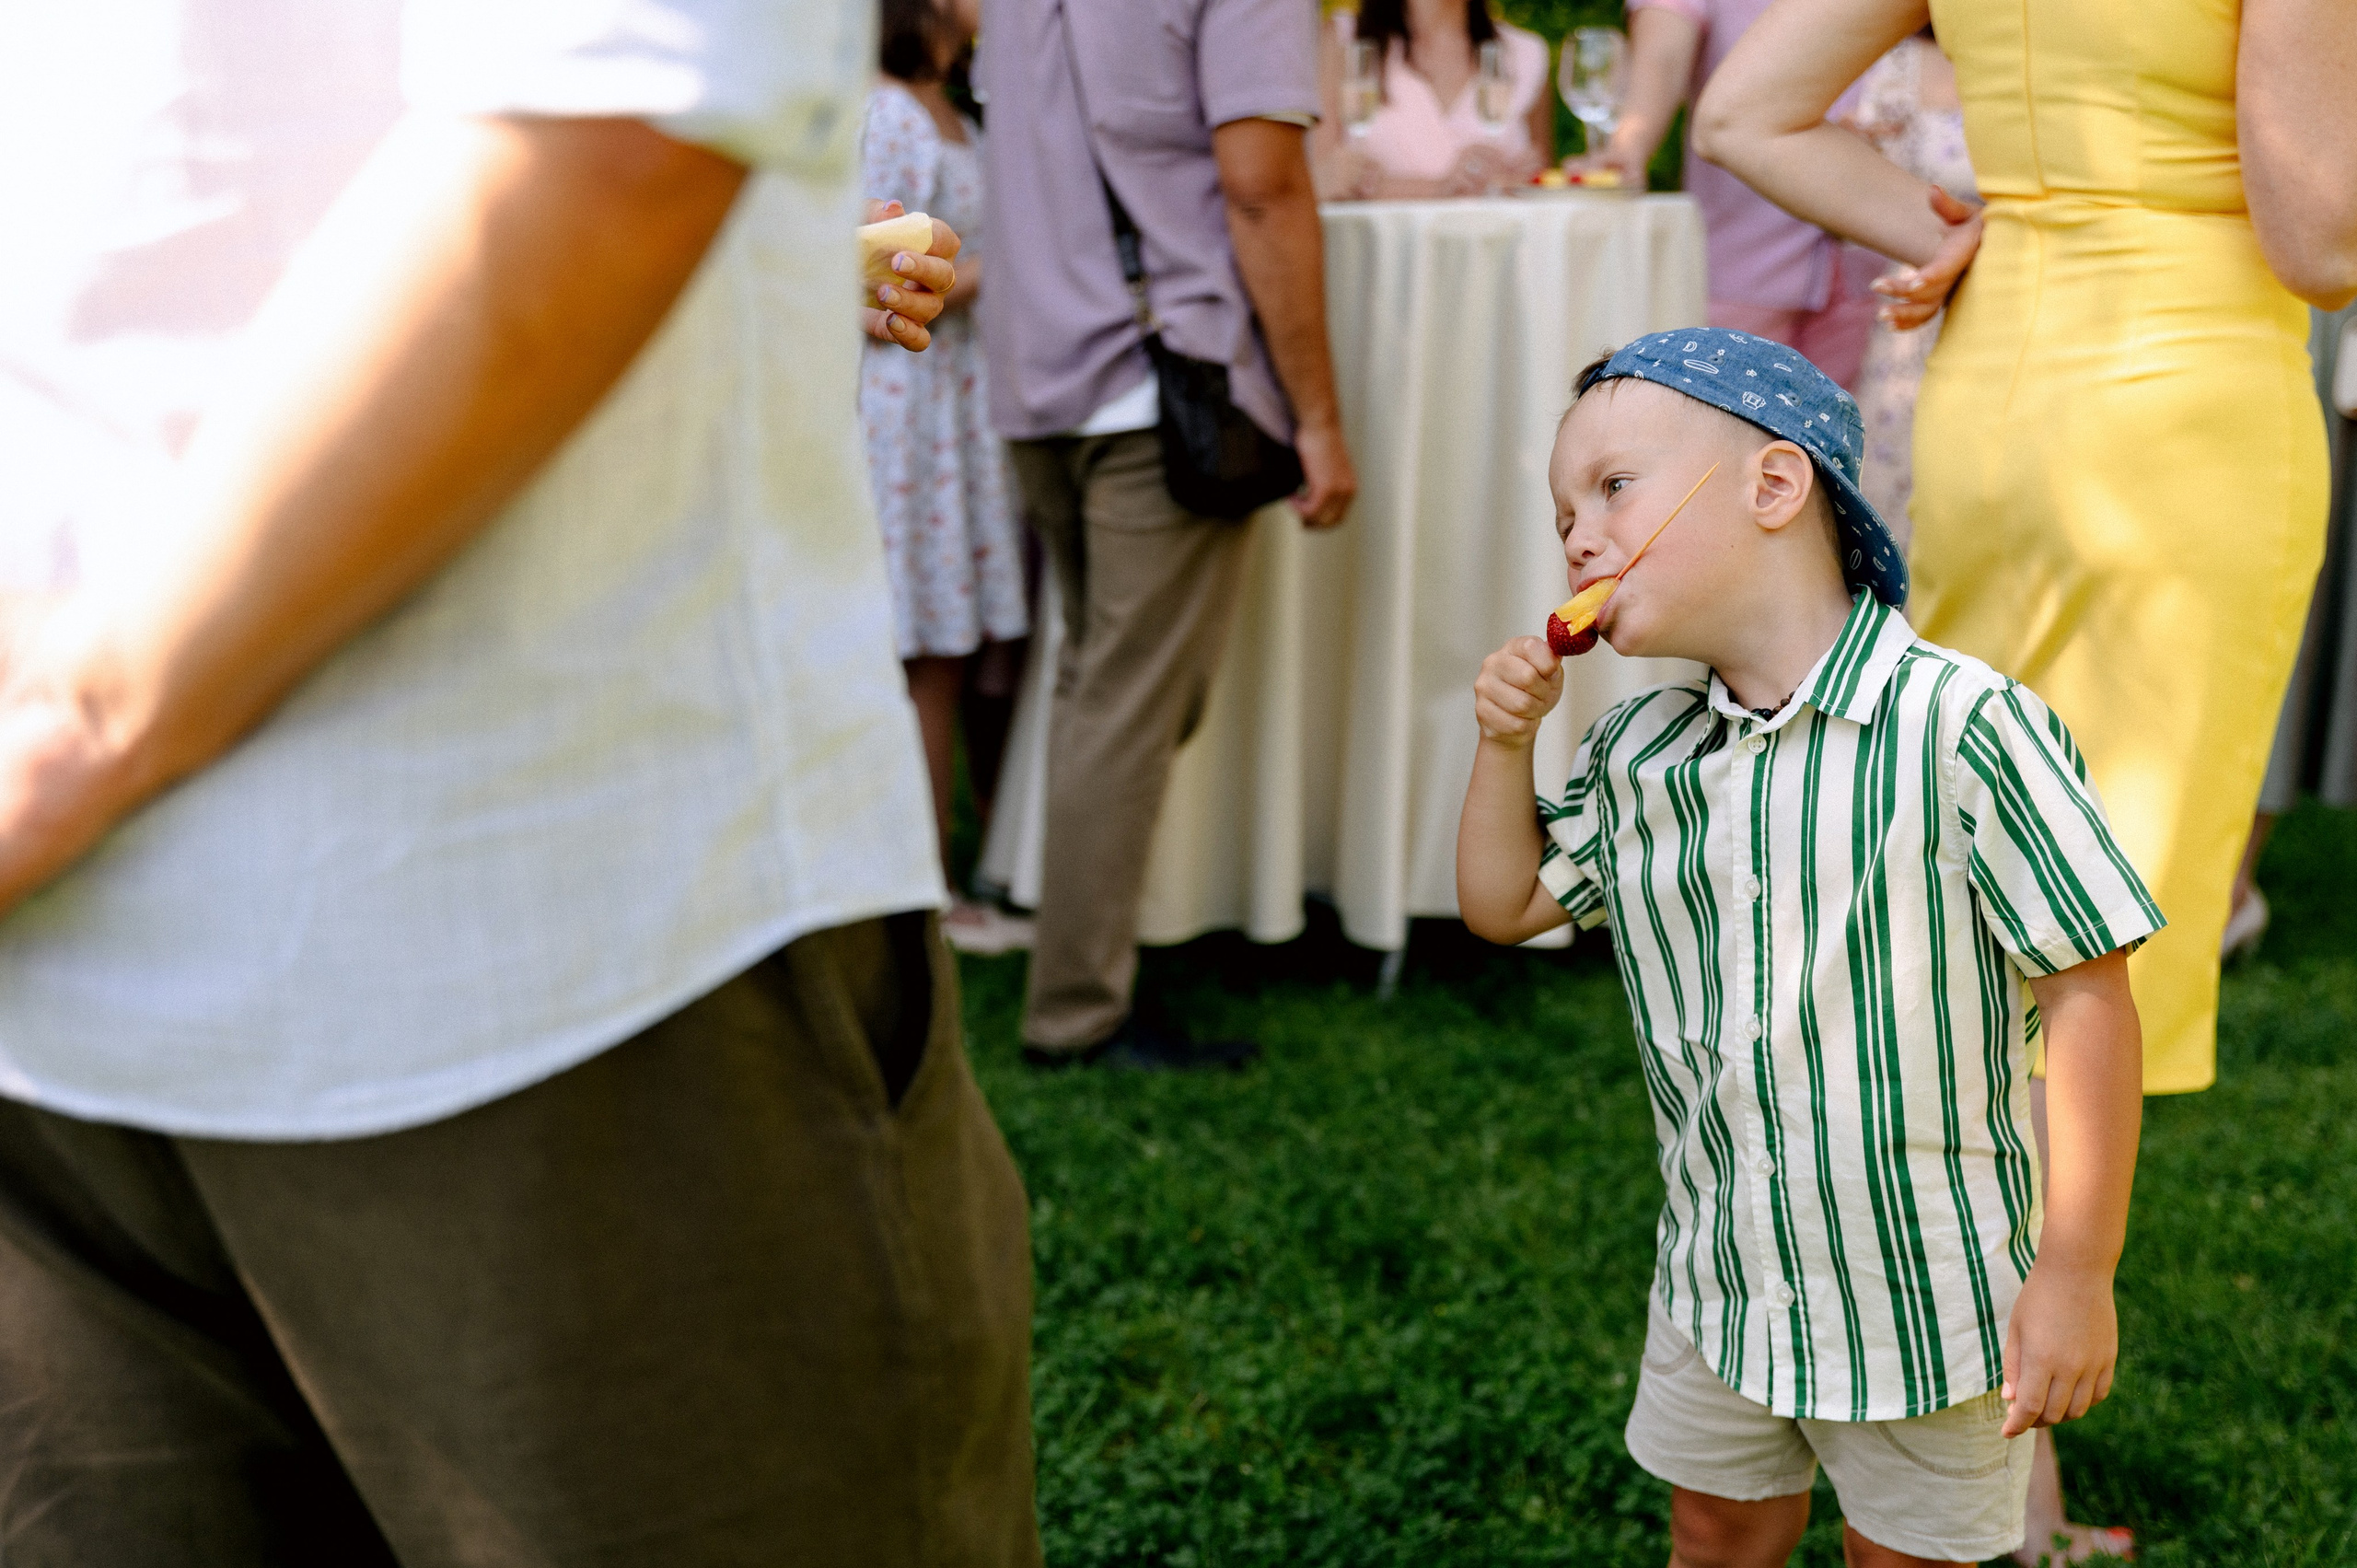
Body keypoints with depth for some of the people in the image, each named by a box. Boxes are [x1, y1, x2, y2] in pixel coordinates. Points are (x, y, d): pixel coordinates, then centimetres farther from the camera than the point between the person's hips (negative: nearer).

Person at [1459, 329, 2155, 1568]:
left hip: (1925, 1291, -5)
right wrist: (1506, 742, -1)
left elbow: (2088, 999, -19)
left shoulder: (1962, 728, -22)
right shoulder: (1637, 757, 0)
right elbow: (1506, 903, 16)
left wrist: (2077, 1272, -17)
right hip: (1719, 1279, 6)